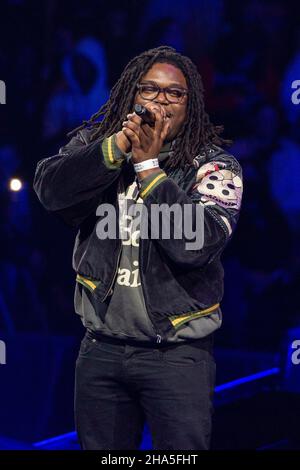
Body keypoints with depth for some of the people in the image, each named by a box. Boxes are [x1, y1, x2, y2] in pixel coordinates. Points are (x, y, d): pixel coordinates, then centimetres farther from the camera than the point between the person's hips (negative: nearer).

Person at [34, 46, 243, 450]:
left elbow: (195, 244, -21)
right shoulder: (95, 143, 5)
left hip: (178, 354, -3)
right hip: (102, 348, 3)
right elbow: (51, 190, -14)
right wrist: (117, 147, -24)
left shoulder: (214, 166, -5)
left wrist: (148, 165, -20)